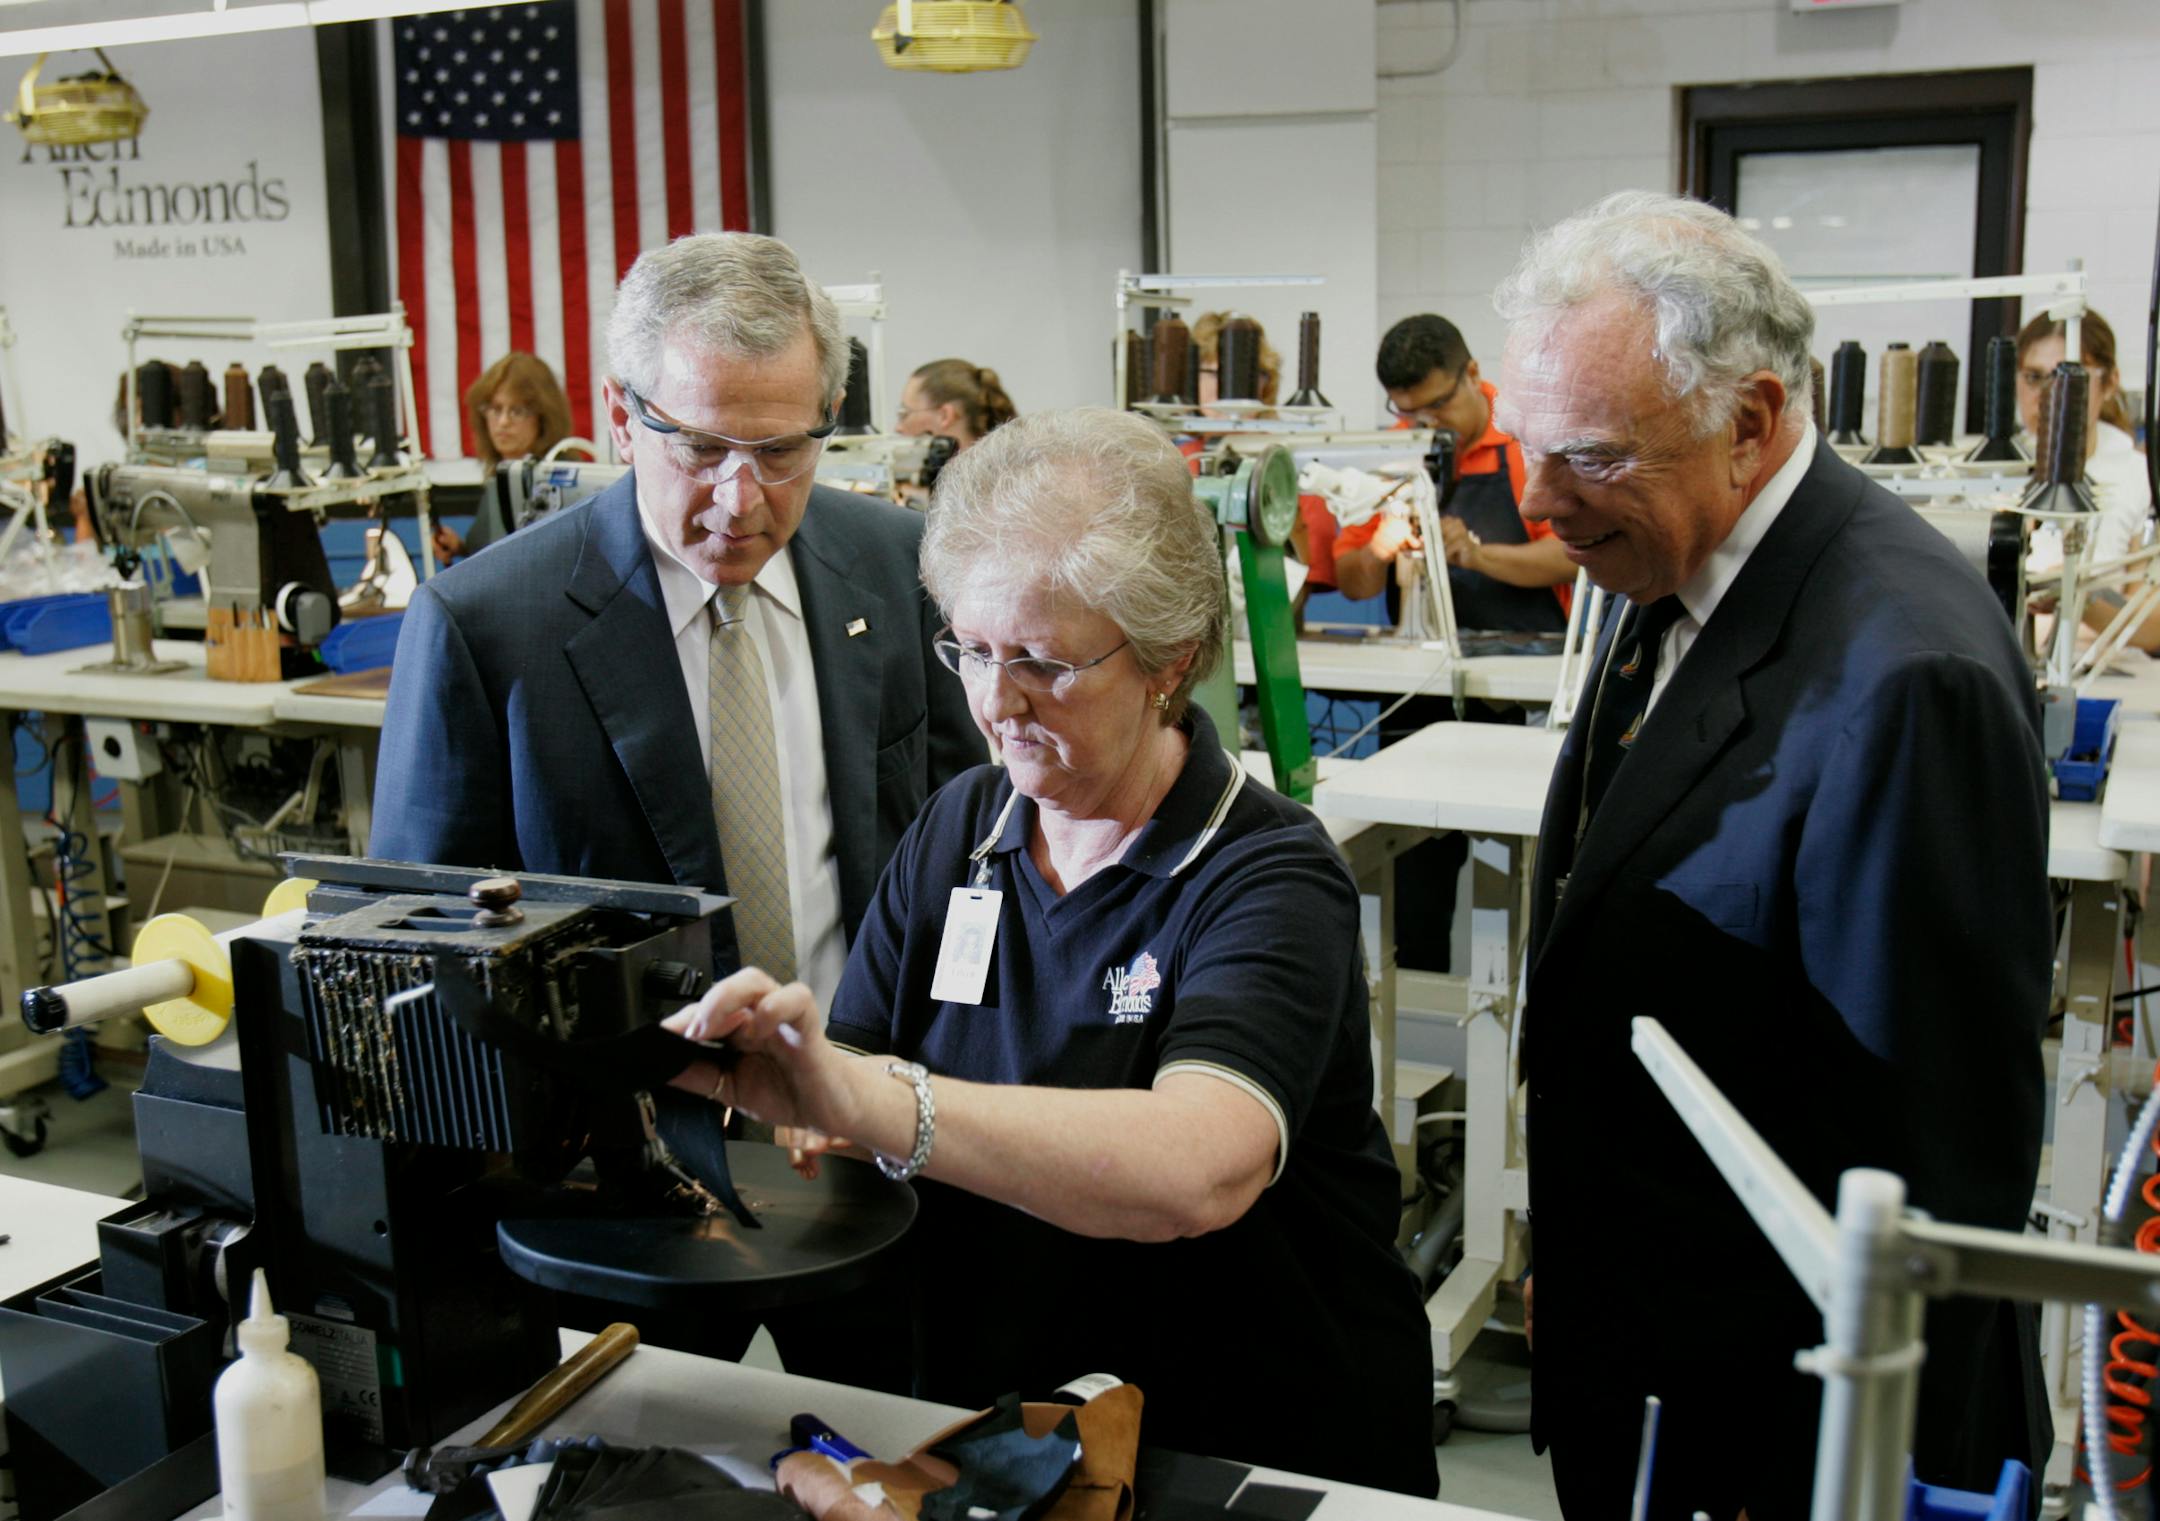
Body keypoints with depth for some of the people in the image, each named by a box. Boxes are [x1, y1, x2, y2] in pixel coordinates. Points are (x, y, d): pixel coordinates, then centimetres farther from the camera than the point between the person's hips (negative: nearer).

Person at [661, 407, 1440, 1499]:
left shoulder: (1269, 881, -13)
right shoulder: (955, 832, 5)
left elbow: (1198, 1168, -30)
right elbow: (842, 1094, 0)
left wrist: (866, 1099, -38)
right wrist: (745, 1082, -21)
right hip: (984, 1417, 3)